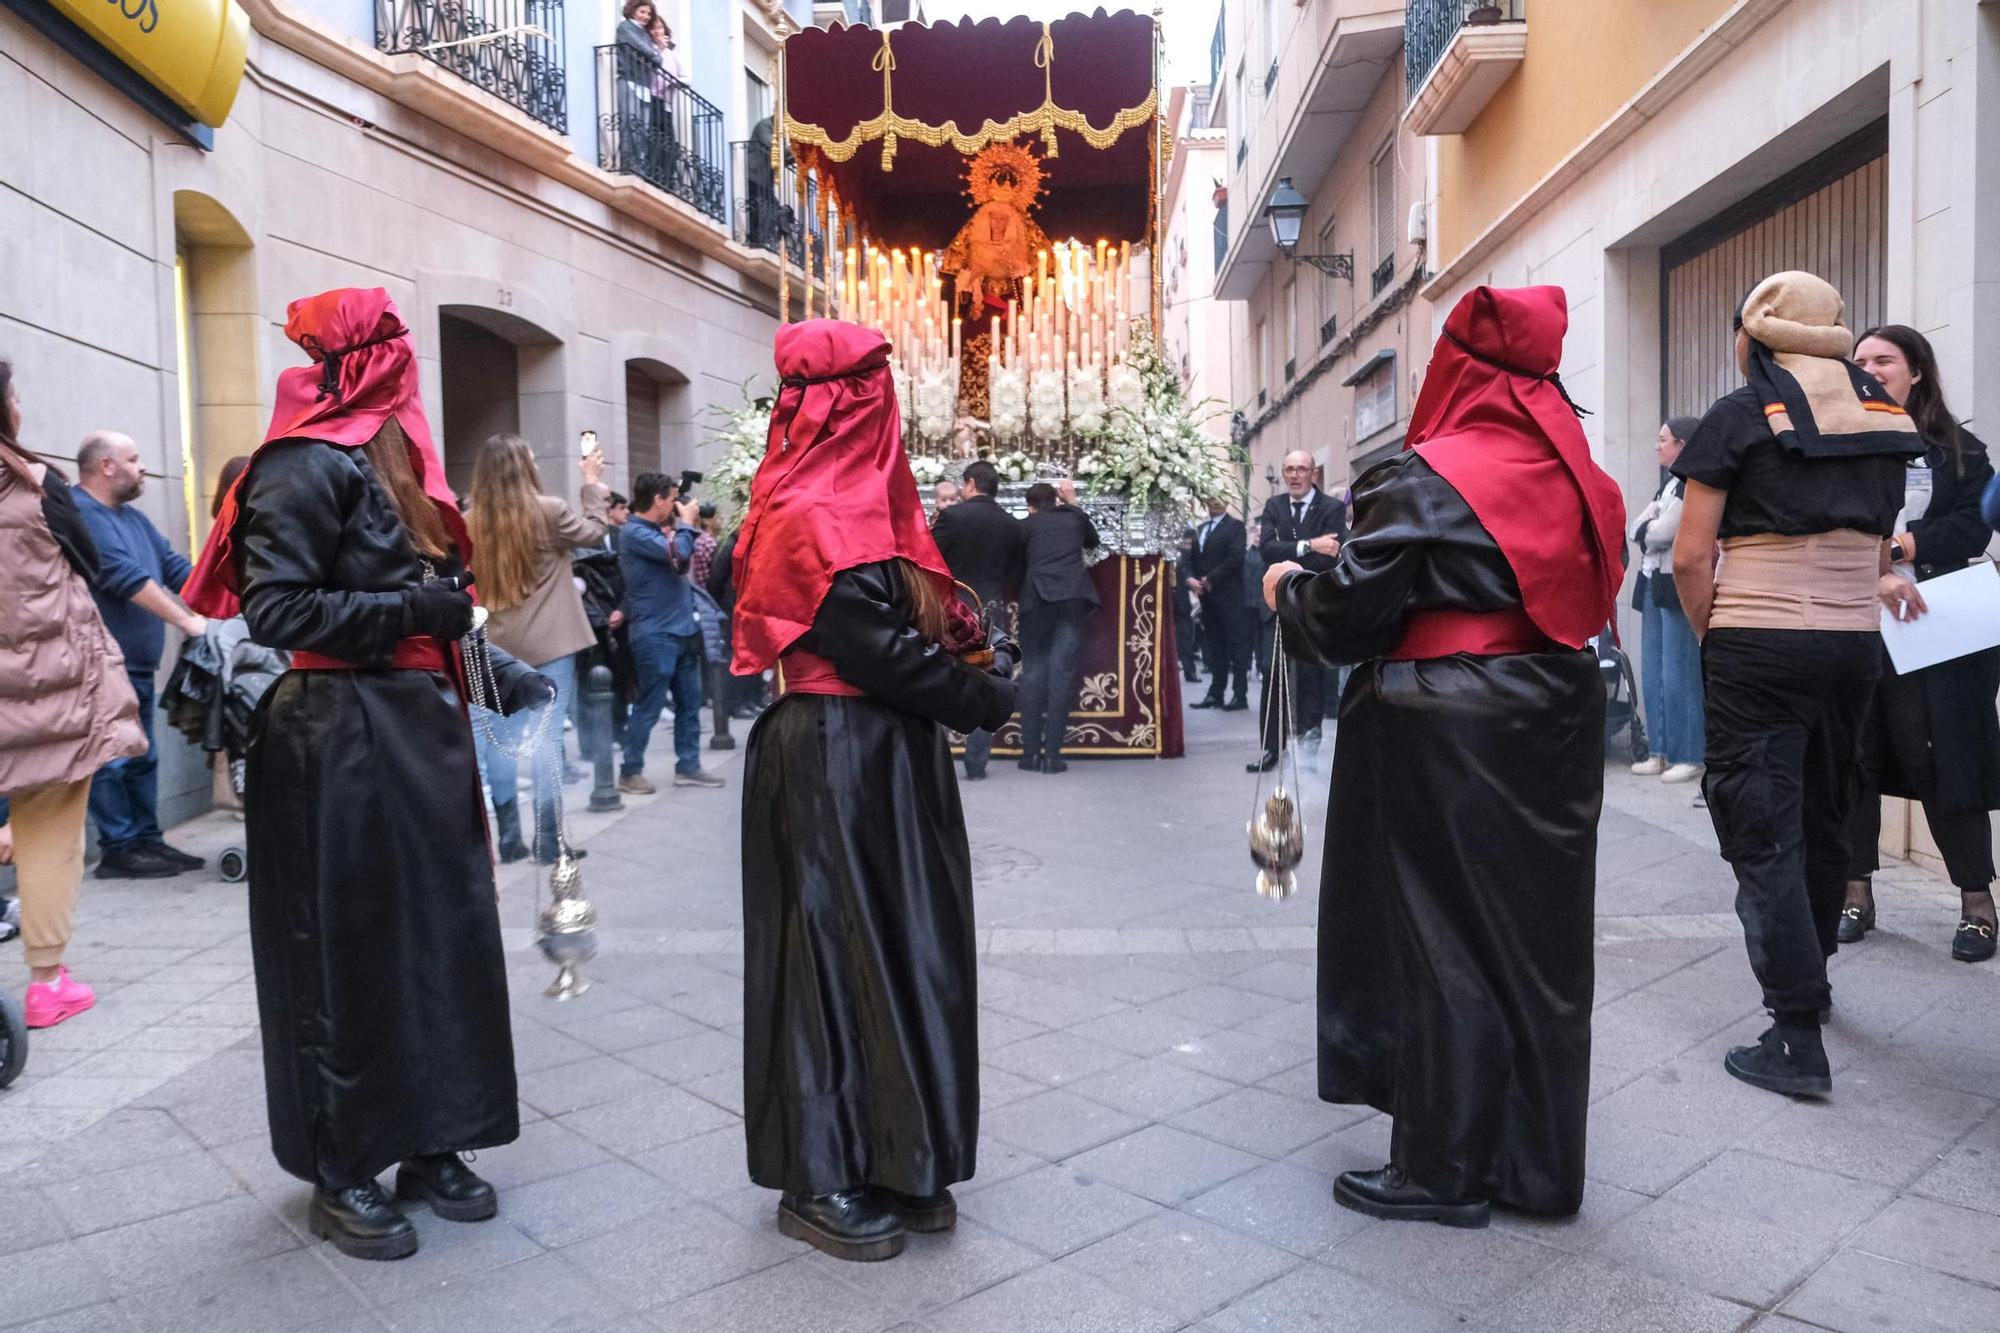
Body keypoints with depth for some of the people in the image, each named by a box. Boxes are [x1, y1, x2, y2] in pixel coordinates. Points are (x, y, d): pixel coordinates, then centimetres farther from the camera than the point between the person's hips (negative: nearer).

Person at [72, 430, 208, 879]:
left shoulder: (132, 517, 18)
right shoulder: (79, 513, -12)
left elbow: (175, 566, 14)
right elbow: (124, 576, -20)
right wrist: (186, 621, -20)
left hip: (138, 665, 9)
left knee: (141, 758, 12)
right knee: (112, 760, -5)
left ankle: (147, 839, 19)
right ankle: (119, 849, 0)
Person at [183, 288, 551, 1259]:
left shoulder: (386, 460, 16)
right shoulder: (308, 466, -11)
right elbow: (276, 612, -17)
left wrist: (505, 679, 9)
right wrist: (419, 610, -18)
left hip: (416, 730, 9)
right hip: (342, 740, -8)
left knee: (436, 937, 11)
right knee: (348, 954, 2)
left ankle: (425, 1143, 25)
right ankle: (339, 1174, 18)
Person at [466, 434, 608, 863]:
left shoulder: (472, 522, 2)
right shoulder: (547, 510, -8)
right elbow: (594, 533, 9)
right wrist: (591, 484, 19)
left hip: (496, 644, 4)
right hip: (549, 642, -4)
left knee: (502, 739, 9)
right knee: (547, 737, -2)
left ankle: (508, 839, 13)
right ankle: (548, 840, -1)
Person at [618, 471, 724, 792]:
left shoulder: (659, 530, 16)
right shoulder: (634, 532, -14)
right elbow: (679, 554, -25)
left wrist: (683, 524, 10)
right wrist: (686, 521, -8)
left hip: (682, 629, 9)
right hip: (655, 634, -9)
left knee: (690, 702, 11)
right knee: (649, 707, -3)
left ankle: (688, 767, 20)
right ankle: (630, 772, 7)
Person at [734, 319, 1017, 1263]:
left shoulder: (856, 502, 13)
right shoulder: (813, 517, -15)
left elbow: (918, 612, 13)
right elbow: (879, 648, -18)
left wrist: (978, 641, -6)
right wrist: (991, 700, -7)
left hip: (884, 757, 9)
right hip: (839, 762, -9)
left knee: (896, 947, 13)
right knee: (839, 949, 1)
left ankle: (895, 1161, 27)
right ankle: (820, 1183, 16)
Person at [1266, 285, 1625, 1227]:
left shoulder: (1426, 479, -13)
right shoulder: (1576, 475, 6)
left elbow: (1345, 619, -14)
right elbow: (1595, 596, 16)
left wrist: (1289, 587, 7)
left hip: (1441, 735, -6)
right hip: (1554, 725, 7)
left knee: (1444, 943, 4)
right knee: (1538, 936, 14)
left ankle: (1445, 1169, 15)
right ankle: (1540, 1164, 27)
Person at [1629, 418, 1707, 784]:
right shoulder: (1670, 483, 19)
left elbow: (1664, 532, -16)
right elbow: (1640, 528, 14)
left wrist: (1646, 531, 4)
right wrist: (1651, 529, -6)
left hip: (1679, 586, -9)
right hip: (1654, 583, 9)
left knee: (1679, 675, -7)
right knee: (1652, 672, 9)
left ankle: (1689, 756, -1)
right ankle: (1662, 751, 15)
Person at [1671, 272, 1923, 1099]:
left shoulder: (1740, 416, -7)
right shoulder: (1883, 414, 10)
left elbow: (1690, 557, -12)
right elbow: (1880, 551, 12)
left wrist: (1713, 635, 1)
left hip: (1757, 646, -6)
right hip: (1855, 641, 6)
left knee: (1761, 834, -2)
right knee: (1824, 816, 20)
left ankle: (1798, 1040, -5)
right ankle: (1809, 975, 38)